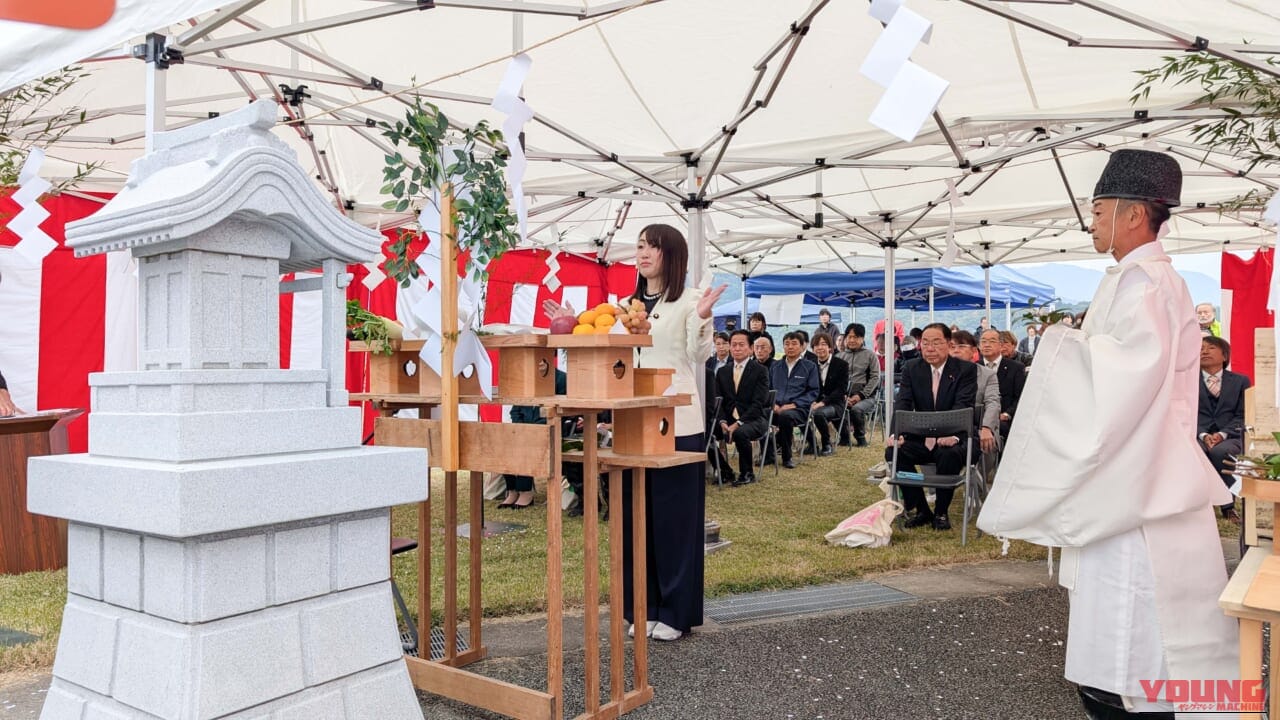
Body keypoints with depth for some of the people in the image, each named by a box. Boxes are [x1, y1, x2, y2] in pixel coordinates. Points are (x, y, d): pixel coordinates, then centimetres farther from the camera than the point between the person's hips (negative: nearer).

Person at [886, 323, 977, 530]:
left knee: (950, 455, -35)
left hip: (951, 439, -3)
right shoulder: (911, 368, 5)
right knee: (893, 452, -23)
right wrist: (895, 434, -26)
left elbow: (963, 406, -19)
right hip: (920, 439, 3)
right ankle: (921, 510, -6)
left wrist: (952, 435, -38)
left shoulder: (966, 369, -4)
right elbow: (902, 404, -6)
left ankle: (941, 512, -11)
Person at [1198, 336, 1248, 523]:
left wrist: (1222, 434, -14)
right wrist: (1203, 435, -13)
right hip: (1197, 436, 0)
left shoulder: (1240, 381, 16)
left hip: (1230, 437, 0)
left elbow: (1242, 416, 6)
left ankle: (1228, 505, -20)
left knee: (1220, 451, -36)